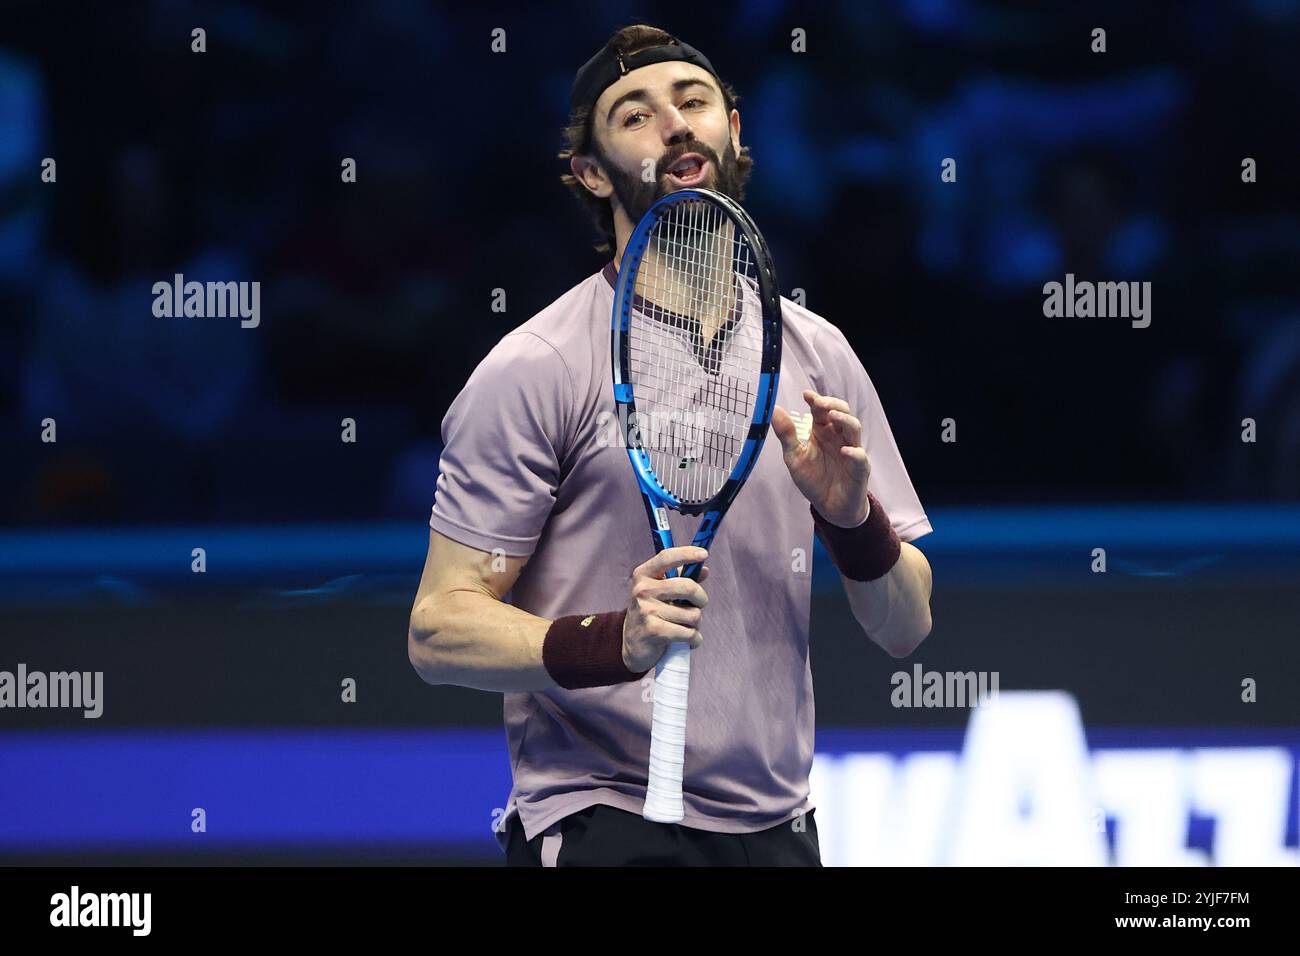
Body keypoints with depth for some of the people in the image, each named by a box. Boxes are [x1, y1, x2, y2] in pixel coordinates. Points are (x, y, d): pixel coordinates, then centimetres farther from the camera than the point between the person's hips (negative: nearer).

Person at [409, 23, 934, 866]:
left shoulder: (816, 353, 9)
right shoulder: (535, 371, -7)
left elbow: (905, 629, 10)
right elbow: (439, 630, -12)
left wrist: (853, 517, -11)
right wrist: (614, 642, -28)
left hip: (779, 826, 5)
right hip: (600, 826, -5)